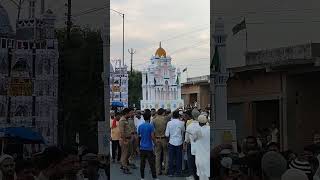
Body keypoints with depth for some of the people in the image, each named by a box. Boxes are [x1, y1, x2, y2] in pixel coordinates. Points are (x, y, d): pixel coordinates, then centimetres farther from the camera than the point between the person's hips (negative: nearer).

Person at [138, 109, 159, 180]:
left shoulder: (140, 126, 1)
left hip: (142, 147, 4)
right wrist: (155, 142, 2)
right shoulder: (151, 126, -13)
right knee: (152, 163, 2)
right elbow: (152, 137, -14)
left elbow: (138, 135, 12)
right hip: (149, 147, -4)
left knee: (142, 163, 9)